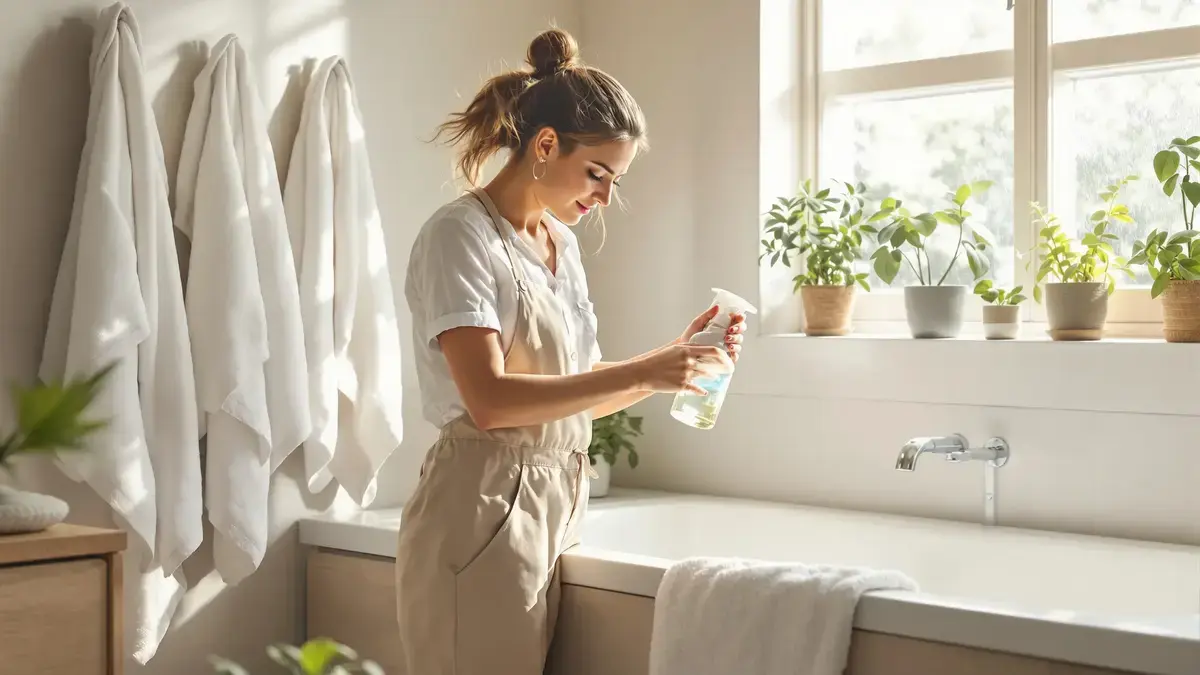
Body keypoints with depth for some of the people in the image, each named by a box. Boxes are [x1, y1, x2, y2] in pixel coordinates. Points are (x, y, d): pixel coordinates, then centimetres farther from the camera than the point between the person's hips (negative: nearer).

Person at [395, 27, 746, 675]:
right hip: (482, 514, -8)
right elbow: (489, 400, -22)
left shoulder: (562, 242, 15)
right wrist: (641, 372, -22)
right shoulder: (460, 234, -10)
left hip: (558, 507, 8)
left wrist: (676, 356, 1)